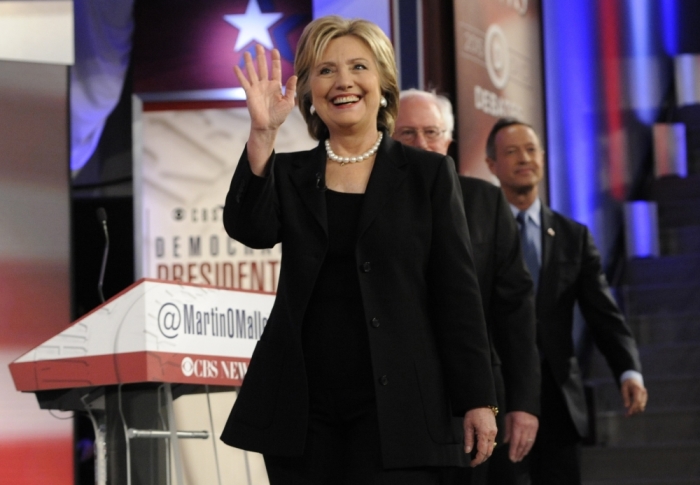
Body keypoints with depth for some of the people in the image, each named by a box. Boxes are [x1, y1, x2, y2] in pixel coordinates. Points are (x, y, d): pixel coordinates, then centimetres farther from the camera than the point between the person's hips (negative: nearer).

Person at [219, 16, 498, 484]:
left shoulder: (428, 173, 4)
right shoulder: (290, 174, 10)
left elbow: (458, 293, 1)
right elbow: (251, 230, -10)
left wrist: (478, 399, -3)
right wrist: (262, 134, -20)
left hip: (395, 406, -2)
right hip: (301, 406, 2)